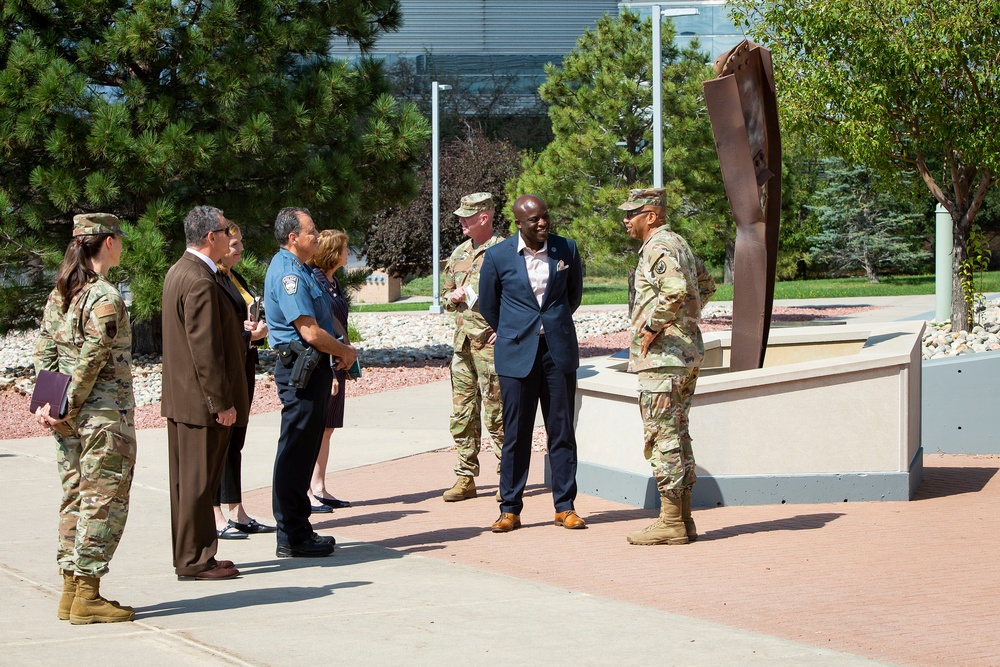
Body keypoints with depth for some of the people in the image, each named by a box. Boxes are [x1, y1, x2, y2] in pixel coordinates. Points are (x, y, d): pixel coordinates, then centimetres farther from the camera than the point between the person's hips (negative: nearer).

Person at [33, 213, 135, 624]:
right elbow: (91, 362, -18)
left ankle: (71, 591, 17)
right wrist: (68, 411, -11)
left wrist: (47, 404, 4)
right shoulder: (105, 298, -15)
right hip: (106, 416, -8)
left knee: (74, 500, 13)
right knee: (102, 502, -2)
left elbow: (44, 353, 8)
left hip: (71, 421, 8)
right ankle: (87, 596, 0)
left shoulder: (60, 295, 10)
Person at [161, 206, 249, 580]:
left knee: (188, 480, 15)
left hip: (181, 397, 11)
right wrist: (221, 402, -20)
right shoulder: (201, 282, -21)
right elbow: (206, 349, -23)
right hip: (202, 400, -11)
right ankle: (193, 562, 2)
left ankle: (190, 555, 23)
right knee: (198, 481, -4)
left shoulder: (178, 272, 13)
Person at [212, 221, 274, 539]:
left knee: (235, 442, 12)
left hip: (243, 367, 9)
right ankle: (216, 517, -2)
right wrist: (249, 334, -17)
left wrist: (256, 327, 2)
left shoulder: (236, 279, 17)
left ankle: (237, 513, 16)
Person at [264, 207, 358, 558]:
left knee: (305, 449, 14)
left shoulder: (300, 269, 16)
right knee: (295, 451, -6)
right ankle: (292, 538, -2)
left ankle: (298, 529, 21)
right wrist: (346, 352, -6)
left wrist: (338, 353, 9)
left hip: (312, 367, 11)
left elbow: (323, 320, 25)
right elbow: (311, 332, -21)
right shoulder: (287, 273, -16)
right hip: (300, 369, -11)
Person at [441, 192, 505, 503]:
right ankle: (466, 478, 13)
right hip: (463, 342, 7)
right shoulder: (459, 254, 15)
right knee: (462, 413, 7)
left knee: (496, 414, -4)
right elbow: (447, 296, 26)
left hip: (491, 343, -7)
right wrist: (453, 297, 3)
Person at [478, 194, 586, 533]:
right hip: (516, 354, -1)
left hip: (559, 351, 1)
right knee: (515, 433, 1)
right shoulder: (497, 256, -3)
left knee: (562, 431, 4)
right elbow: (487, 305, 12)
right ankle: (510, 509, 9)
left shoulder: (566, 249, 2)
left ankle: (565, 507, 11)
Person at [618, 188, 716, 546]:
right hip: (688, 352, 10)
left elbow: (676, 290, -32)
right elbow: (706, 285, 31)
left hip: (661, 357, -10)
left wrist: (653, 326, -20)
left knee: (662, 437, -7)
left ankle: (670, 524, -6)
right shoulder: (679, 244, 17)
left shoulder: (658, 248, -15)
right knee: (677, 435, 13)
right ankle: (683, 519, 15)